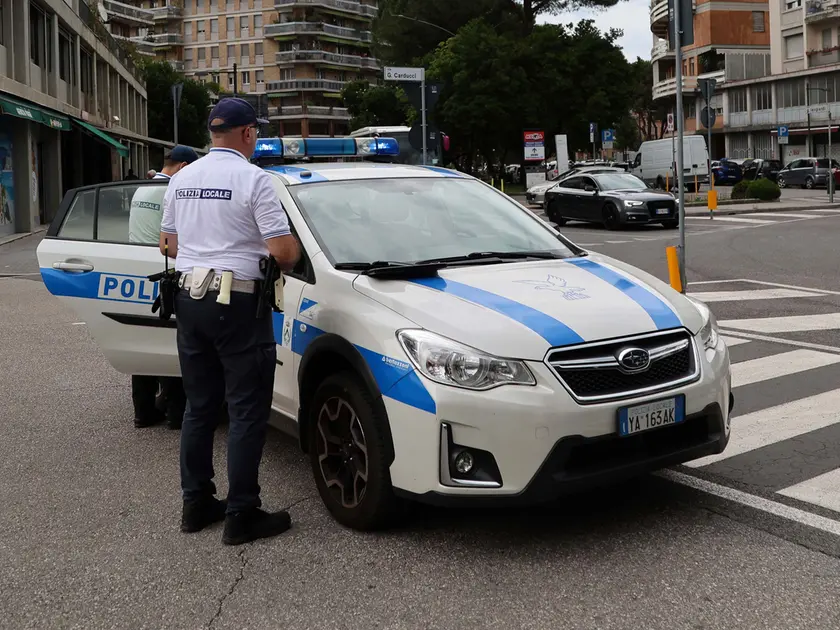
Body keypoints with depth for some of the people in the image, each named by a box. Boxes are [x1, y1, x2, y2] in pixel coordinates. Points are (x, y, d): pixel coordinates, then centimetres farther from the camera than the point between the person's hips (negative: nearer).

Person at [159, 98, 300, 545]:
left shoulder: (181, 178, 11)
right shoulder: (253, 178, -11)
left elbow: (167, 244, 18)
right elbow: (282, 251, -16)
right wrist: (292, 255, 6)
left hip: (188, 300, 7)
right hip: (236, 304, -7)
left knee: (199, 406, 15)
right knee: (248, 411, 0)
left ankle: (196, 504, 22)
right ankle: (241, 515, 3)